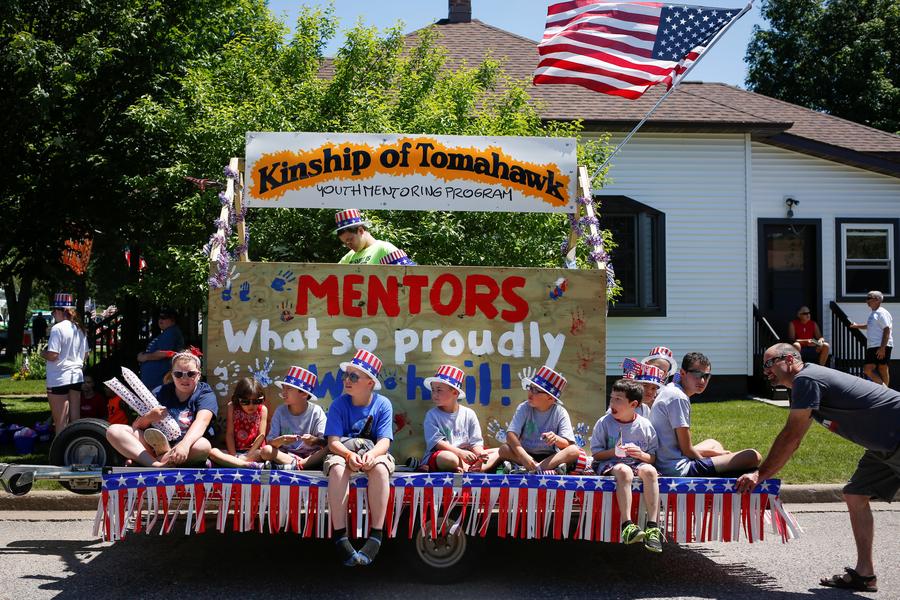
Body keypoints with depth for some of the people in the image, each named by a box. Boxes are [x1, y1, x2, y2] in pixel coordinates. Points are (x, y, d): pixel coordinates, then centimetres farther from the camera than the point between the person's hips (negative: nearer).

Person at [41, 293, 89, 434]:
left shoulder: (57, 328, -14)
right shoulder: (80, 329, 9)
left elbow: (52, 355, -19)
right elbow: (85, 355, 15)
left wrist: (43, 353, 0)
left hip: (59, 379, -7)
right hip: (77, 376, 7)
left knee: (60, 422, -2)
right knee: (75, 419, 10)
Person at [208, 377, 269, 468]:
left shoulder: (263, 409, -1)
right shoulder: (232, 407, 0)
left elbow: (262, 435, -5)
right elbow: (229, 434, -3)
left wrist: (248, 456, -13)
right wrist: (233, 456, -13)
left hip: (254, 452, -1)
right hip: (234, 452, 1)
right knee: (212, 452, -27)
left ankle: (233, 463, -33)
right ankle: (247, 464, -41)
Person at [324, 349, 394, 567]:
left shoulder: (383, 404, -2)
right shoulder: (339, 404, -1)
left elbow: (384, 441, -11)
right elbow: (333, 441, -10)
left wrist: (372, 454, -34)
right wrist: (349, 455, -31)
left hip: (373, 455, 0)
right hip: (344, 453, 0)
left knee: (380, 467, -36)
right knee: (337, 467, -36)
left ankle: (376, 536, -36)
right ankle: (340, 538, -37)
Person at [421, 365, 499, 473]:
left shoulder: (468, 414, 7)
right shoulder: (432, 416, 1)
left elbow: (476, 442, 4)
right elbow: (436, 442, -11)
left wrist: (480, 453, -20)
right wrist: (460, 453, -24)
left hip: (466, 456, 5)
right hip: (436, 459, -5)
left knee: (498, 452, -10)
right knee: (449, 458, -40)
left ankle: (471, 469, -32)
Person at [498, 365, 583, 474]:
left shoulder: (560, 413, -4)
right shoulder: (524, 408, -3)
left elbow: (568, 444, -13)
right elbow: (511, 434, -17)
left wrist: (557, 439, -38)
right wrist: (523, 455, -35)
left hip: (551, 456, -1)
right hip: (527, 454, 1)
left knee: (574, 451, -27)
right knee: (504, 449, -27)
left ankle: (534, 468, -37)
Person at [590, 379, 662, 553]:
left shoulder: (645, 425, 6)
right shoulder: (604, 423, 4)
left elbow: (653, 458, 8)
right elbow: (596, 453, 2)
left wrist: (642, 455, -14)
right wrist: (613, 452, -16)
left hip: (637, 462, 2)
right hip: (609, 464, -2)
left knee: (649, 470, -33)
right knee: (624, 471, -37)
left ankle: (653, 525, -37)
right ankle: (627, 525, -44)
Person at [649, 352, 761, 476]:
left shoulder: (670, 390, 13)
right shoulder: (679, 398, -17)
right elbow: (687, 450, -16)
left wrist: (714, 453, 16)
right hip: (679, 470, -11)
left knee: (713, 443, 39)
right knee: (753, 456, -13)